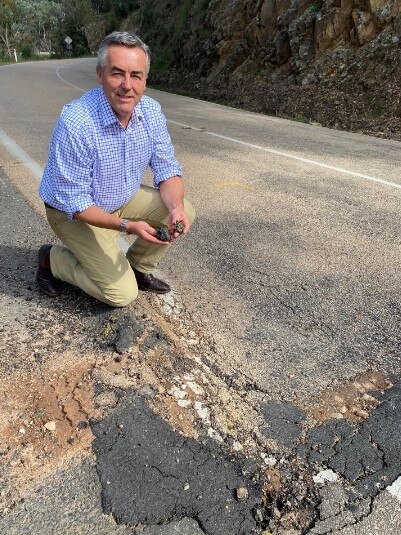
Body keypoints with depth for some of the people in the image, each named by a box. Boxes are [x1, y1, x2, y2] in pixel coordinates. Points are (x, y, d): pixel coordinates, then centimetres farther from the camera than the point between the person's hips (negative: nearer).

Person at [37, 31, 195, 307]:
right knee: (123, 293, -9)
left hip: (126, 197, 6)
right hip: (76, 211, -6)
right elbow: (75, 202, -26)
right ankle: (52, 258, 13)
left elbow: (166, 169, -8)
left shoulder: (151, 111, -13)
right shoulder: (75, 123, -31)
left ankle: (137, 267, 11)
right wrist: (127, 226, -35)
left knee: (184, 212, -11)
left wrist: (176, 208, -28)